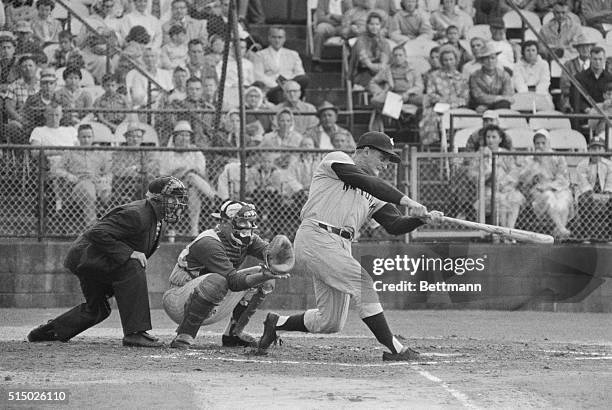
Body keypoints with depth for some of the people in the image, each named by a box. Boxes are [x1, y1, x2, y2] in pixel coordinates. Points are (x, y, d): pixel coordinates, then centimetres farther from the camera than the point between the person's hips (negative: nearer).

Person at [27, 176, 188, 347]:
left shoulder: (158, 219, 6)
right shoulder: (136, 214, -26)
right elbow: (98, 233, -32)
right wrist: (128, 253, -32)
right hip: (86, 254, -11)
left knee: (97, 309, 20)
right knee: (132, 268, -31)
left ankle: (47, 332, 35)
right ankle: (134, 333, -31)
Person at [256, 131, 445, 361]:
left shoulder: (372, 195, 24)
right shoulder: (336, 161, 5)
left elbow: (395, 226, 12)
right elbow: (367, 182, -12)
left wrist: (422, 218, -7)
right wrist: (405, 200, -18)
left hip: (341, 247, 8)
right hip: (316, 237, -8)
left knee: (330, 322, 3)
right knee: (362, 282, -22)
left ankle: (276, 323, 25)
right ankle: (394, 348, -22)